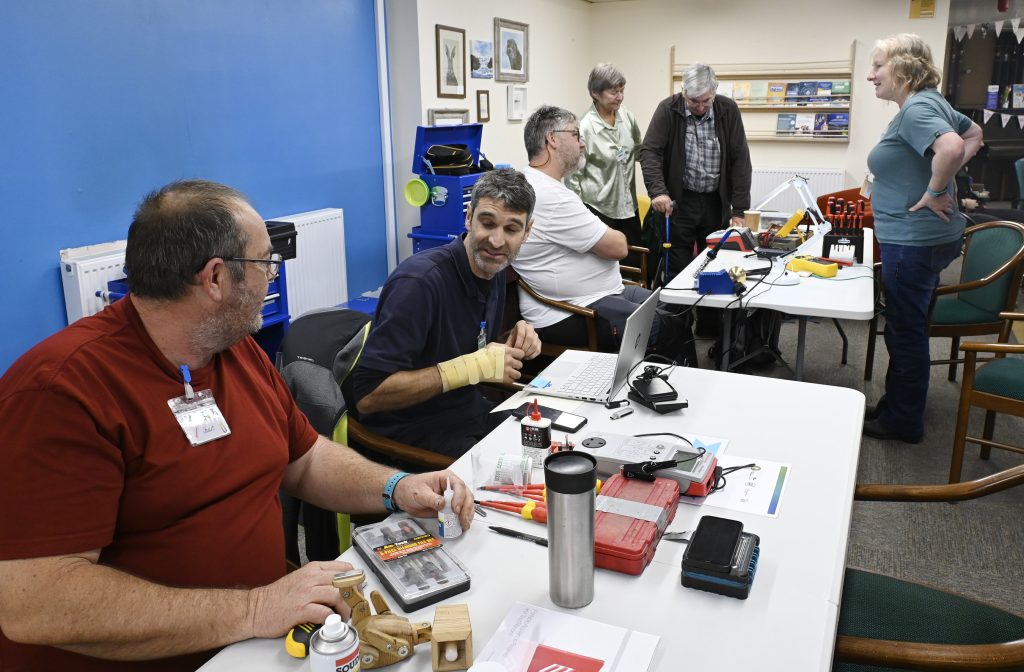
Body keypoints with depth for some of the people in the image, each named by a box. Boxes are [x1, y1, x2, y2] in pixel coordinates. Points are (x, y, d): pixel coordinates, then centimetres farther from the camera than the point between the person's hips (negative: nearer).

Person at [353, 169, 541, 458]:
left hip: (471, 410, 8)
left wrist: (514, 344, -5)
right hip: (410, 433, -8)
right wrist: (472, 366, -26)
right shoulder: (420, 281, -23)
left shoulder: (493, 271, 3)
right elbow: (368, 395, -26)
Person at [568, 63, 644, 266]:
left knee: (636, 262, 13)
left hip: (628, 204, 6)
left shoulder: (627, 116, 1)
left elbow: (639, 152, 19)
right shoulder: (585, 127, -15)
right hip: (599, 208, -6)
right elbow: (574, 174, -11)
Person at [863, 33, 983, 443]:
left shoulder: (916, 109, -19)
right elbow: (974, 135, 25)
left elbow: (952, 148, -37)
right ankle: (898, 407, 33)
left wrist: (934, 191, -22)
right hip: (921, 237, 10)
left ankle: (902, 422, 16)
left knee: (905, 330, 2)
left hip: (914, 240, -10)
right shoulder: (929, 102, 11)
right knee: (907, 326, 19)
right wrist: (942, 178, 13)